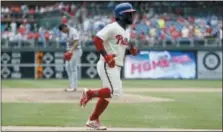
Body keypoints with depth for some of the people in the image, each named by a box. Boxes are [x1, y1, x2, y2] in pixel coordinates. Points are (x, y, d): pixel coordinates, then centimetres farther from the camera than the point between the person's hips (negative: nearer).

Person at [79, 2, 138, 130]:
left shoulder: (127, 32, 18)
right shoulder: (113, 27, -11)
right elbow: (97, 39, -18)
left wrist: (131, 51, 4)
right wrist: (106, 56, -26)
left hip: (116, 67, 9)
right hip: (107, 66, -9)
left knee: (107, 94, 10)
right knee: (116, 92, -21)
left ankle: (93, 120, 17)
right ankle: (90, 93, -4)